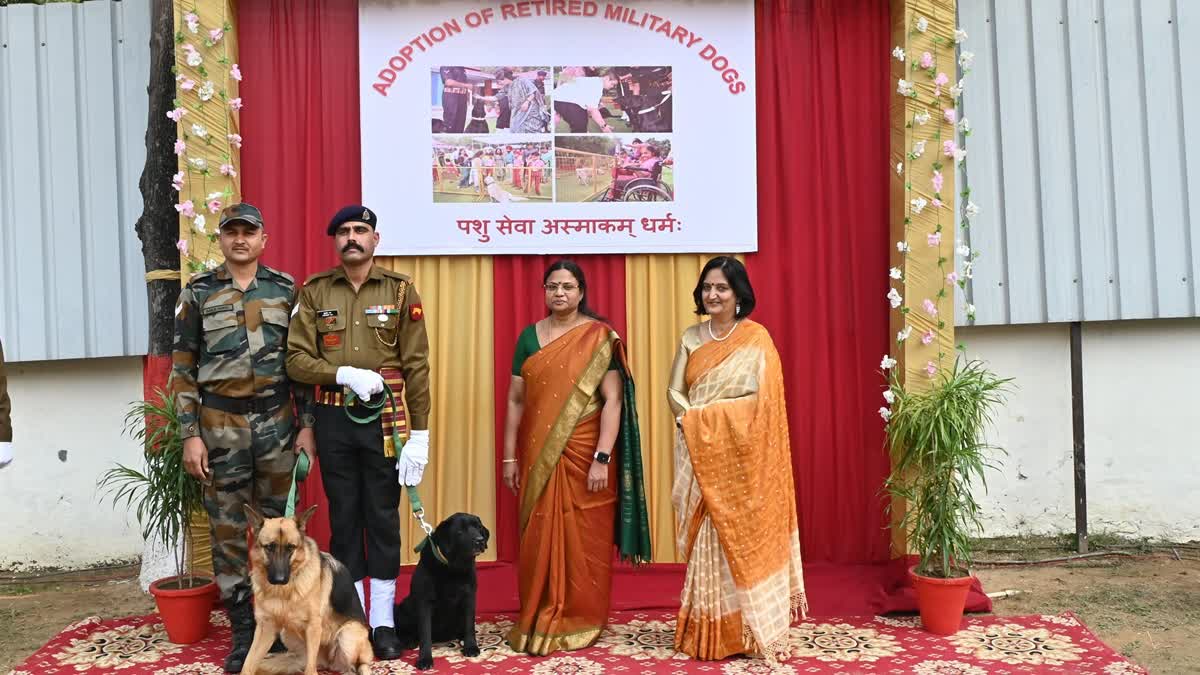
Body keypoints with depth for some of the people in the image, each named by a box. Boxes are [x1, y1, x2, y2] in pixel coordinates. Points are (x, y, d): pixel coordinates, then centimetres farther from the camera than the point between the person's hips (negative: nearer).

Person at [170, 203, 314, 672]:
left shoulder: (285, 289, 4)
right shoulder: (198, 294, 1)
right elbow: (182, 370, 0)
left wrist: (307, 424, -1)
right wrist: (190, 435, -6)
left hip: (277, 421, 1)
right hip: (220, 424, 0)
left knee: (280, 524, 8)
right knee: (227, 530, 5)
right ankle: (242, 631, 17)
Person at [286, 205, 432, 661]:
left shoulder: (400, 290, 0)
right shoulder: (315, 292, 4)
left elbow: (416, 366, -3)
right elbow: (296, 359, -1)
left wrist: (420, 432, -8)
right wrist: (343, 374, -18)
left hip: (386, 419, -1)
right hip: (334, 419, 2)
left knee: (383, 516, 5)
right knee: (343, 517, 9)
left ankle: (384, 621, 17)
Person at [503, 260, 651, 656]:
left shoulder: (599, 338, -5)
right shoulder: (530, 336, 7)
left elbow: (613, 400, -10)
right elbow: (516, 400, 8)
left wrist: (602, 458, -17)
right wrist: (510, 457, 5)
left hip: (584, 455, -3)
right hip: (539, 456, 4)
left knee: (583, 539, 4)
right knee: (539, 538, 8)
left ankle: (581, 622, 18)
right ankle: (538, 620, 22)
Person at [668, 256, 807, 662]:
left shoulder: (757, 338, -3)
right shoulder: (691, 338, 10)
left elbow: (765, 399, -10)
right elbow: (675, 392, 6)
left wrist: (708, 412, -12)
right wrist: (695, 419, -13)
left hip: (741, 454, -3)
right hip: (700, 454, 3)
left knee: (744, 540, 0)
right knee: (707, 543, 6)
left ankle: (752, 629, 11)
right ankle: (708, 632, 14)